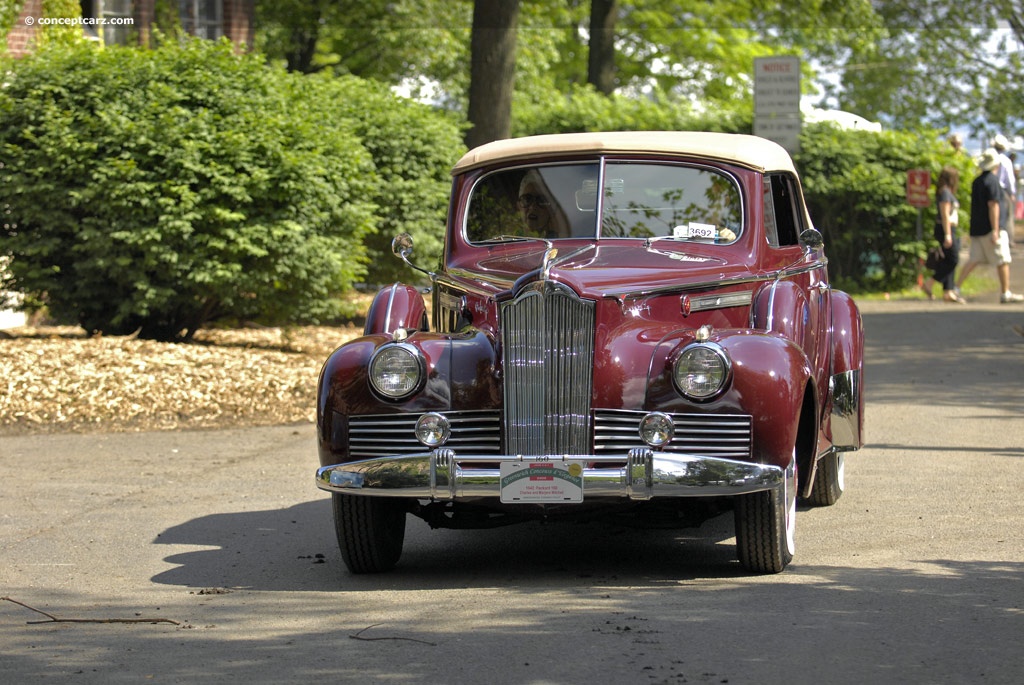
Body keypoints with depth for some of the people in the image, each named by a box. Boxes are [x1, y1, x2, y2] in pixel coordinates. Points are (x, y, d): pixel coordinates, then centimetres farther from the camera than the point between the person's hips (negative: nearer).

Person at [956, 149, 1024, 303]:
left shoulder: (977, 181, 14)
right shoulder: (992, 180, -12)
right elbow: (993, 205, -18)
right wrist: (995, 230, -20)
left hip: (976, 228, 8)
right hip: (990, 228, -8)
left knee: (973, 260, 8)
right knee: (1003, 261, 0)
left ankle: (956, 288, 0)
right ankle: (1005, 293, 2)